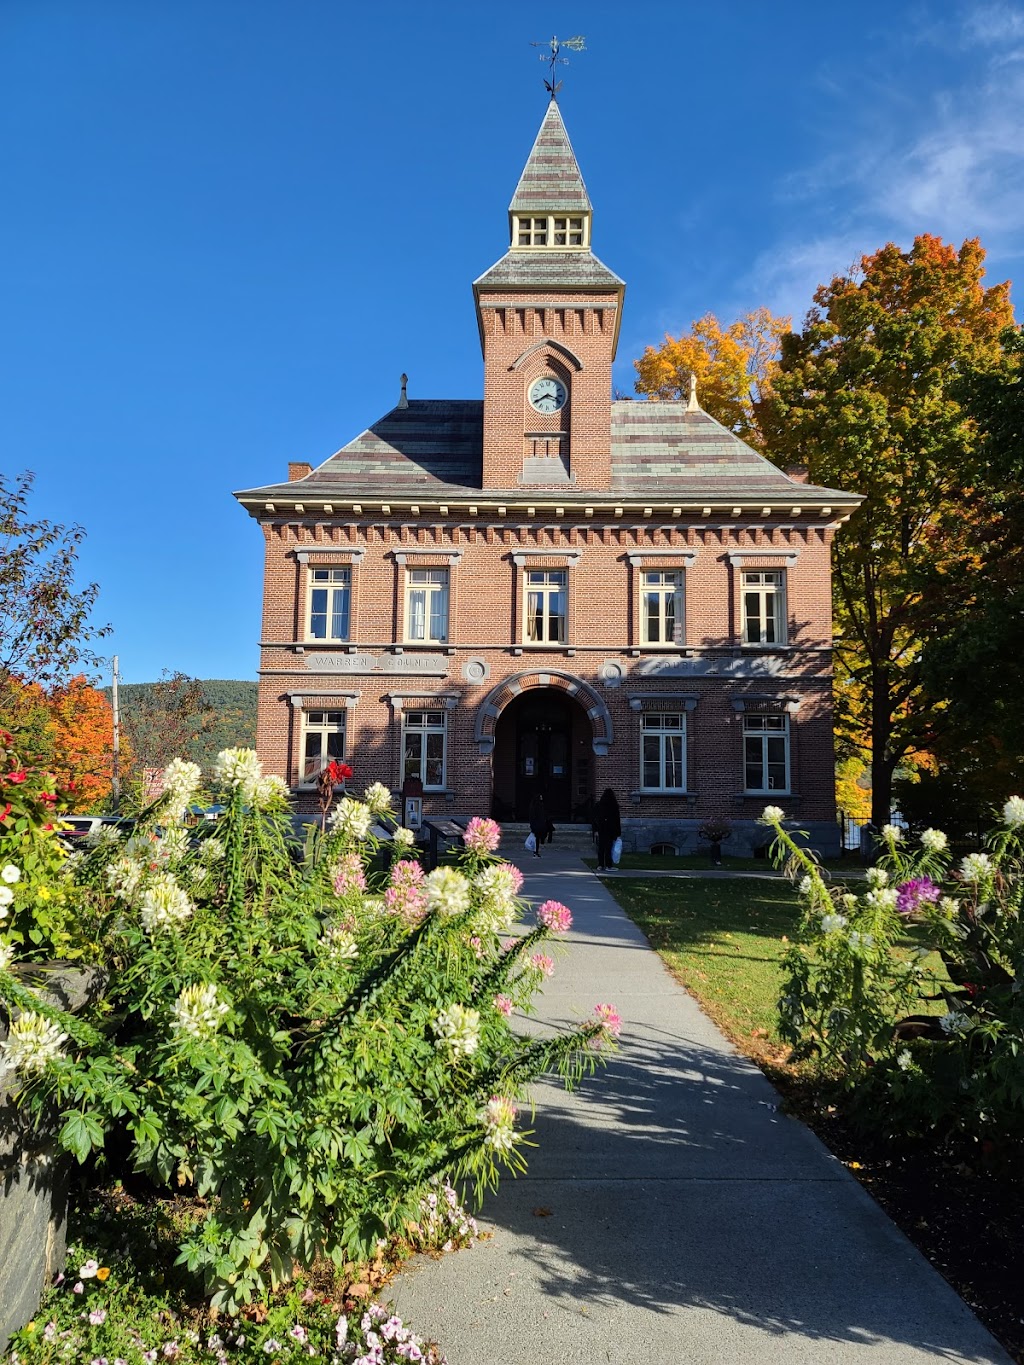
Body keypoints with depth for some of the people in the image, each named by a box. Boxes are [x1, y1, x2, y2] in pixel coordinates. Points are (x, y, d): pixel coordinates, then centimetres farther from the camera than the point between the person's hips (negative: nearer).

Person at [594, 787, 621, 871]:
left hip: (601, 829, 3)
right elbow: (617, 819, -4)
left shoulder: (599, 804, 1)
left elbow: (595, 818, 3)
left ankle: (600, 865, 10)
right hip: (611, 829, -3)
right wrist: (618, 833, 0)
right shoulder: (614, 805, -7)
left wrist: (596, 829, 9)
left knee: (601, 848, 10)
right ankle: (608, 866, 0)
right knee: (608, 848, 1)